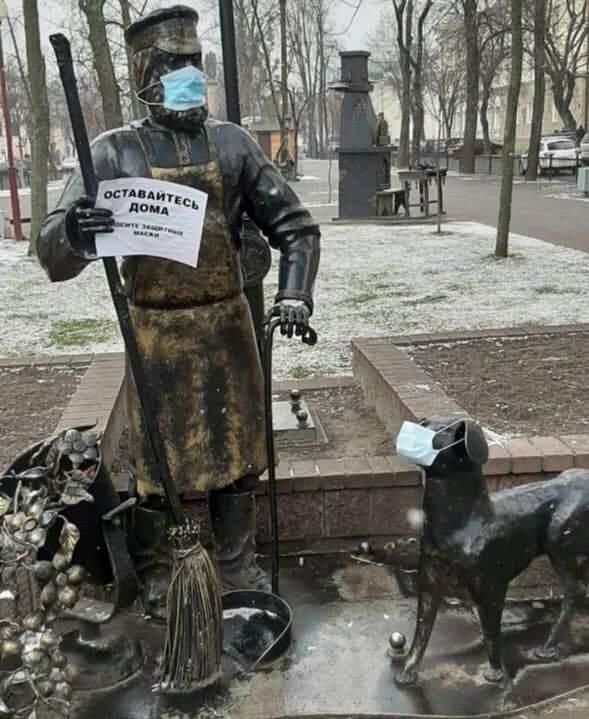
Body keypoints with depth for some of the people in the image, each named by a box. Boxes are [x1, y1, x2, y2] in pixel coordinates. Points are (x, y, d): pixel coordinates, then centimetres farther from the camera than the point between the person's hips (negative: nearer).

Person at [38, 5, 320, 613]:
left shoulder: (231, 143, 3)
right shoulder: (115, 152, -4)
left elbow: (293, 225, 7)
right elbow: (53, 254, -9)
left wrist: (294, 293, -9)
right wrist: (72, 232, -33)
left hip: (227, 326, 3)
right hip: (156, 333, -2)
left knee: (236, 450, 13)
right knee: (156, 460, 8)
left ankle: (238, 564, 33)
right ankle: (154, 577, 30)